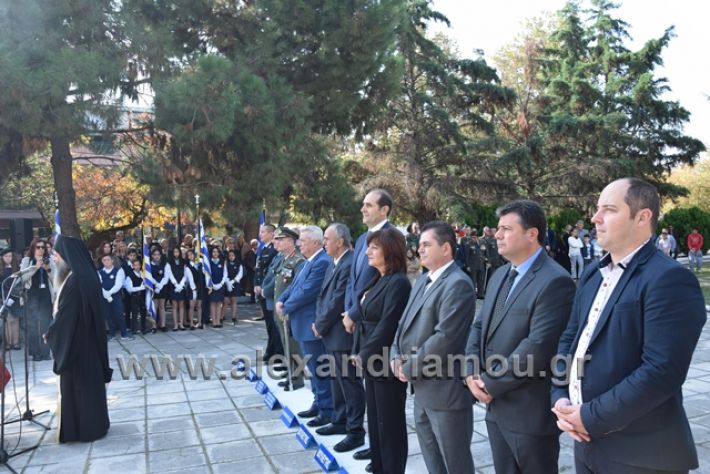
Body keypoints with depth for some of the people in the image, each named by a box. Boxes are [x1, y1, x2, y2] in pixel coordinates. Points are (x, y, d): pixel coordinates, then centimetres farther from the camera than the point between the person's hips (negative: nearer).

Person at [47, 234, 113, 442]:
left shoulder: (75, 280, -23)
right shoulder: (86, 275, 7)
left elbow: (65, 314, -20)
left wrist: (50, 334, -4)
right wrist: (54, 332, 16)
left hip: (75, 341, -9)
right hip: (87, 339, 9)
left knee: (77, 384, 2)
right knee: (88, 381, 16)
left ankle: (84, 428, 13)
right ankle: (93, 423, 27)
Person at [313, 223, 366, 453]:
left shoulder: (349, 265, -20)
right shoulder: (334, 264, 12)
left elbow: (338, 302, -20)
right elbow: (323, 296, 16)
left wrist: (320, 326, -9)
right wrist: (319, 322, 4)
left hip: (343, 334, -10)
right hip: (331, 334, 10)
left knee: (350, 382, 0)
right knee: (337, 380, 19)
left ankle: (355, 431, 10)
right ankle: (340, 421, 33)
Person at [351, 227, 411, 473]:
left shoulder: (398, 283, -18)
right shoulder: (378, 280, 10)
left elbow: (386, 326, -21)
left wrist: (364, 356, -13)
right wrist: (358, 352, 6)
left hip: (386, 362, -9)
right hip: (371, 360, 9)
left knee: (390, 420, 6)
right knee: (375, 416, 20)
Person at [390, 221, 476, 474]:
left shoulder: (458, 284, -18)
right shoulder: (422, 281, 13)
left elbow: (444, 338, -24)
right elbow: (406, 322, 16)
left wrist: (410, 368, -15)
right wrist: (396, 356, -1)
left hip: (445, 389, -9)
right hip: (422, 387, 9)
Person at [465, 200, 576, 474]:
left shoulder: (555, 281, -18)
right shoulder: (500, 275, 11)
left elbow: (538, 347, -25)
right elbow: (479, 326, 12)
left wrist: (491, 383, -17)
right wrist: (472, 372, -4)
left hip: (531, 412, -8)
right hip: (497, 407, 8)